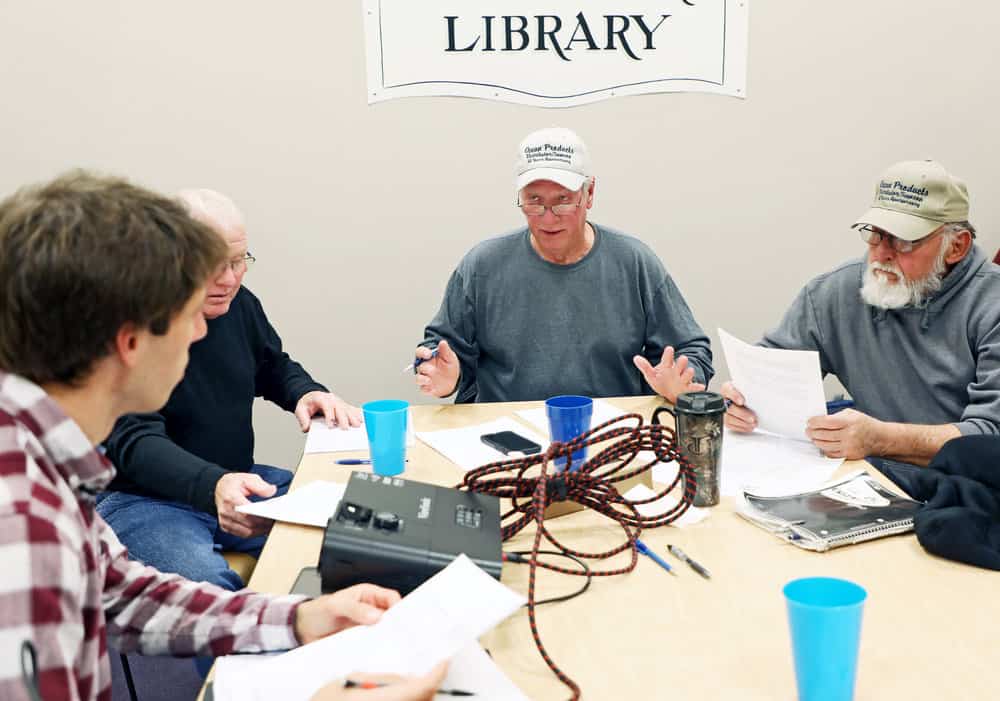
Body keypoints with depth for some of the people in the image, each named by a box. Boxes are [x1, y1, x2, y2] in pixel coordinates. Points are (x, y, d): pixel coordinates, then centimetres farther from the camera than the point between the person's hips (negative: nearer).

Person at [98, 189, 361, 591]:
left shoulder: (239, 303, 5)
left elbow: (275, 368, 23)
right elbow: (134, 440, -23)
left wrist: (307, 393, -2)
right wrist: (213, 485, -42)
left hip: (238, 482, 7)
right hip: (142, 497, -6)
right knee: (208, 586, -37)